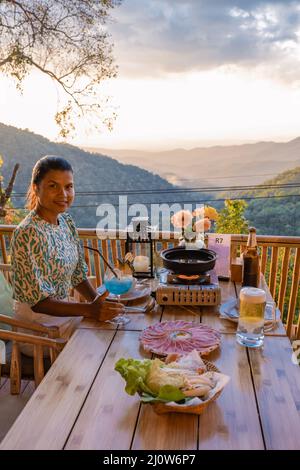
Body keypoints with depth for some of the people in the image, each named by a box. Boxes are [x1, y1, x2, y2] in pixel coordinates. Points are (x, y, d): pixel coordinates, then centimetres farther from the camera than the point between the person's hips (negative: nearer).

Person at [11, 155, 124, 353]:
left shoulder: (66, 220, 0)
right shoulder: (28, 233, -24)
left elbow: (79, 274, 6)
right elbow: (38, 301, -24)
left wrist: (99, 302, -10)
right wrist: (90, 310, -32)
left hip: (62, 308, 7)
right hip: (38, 322, -7)